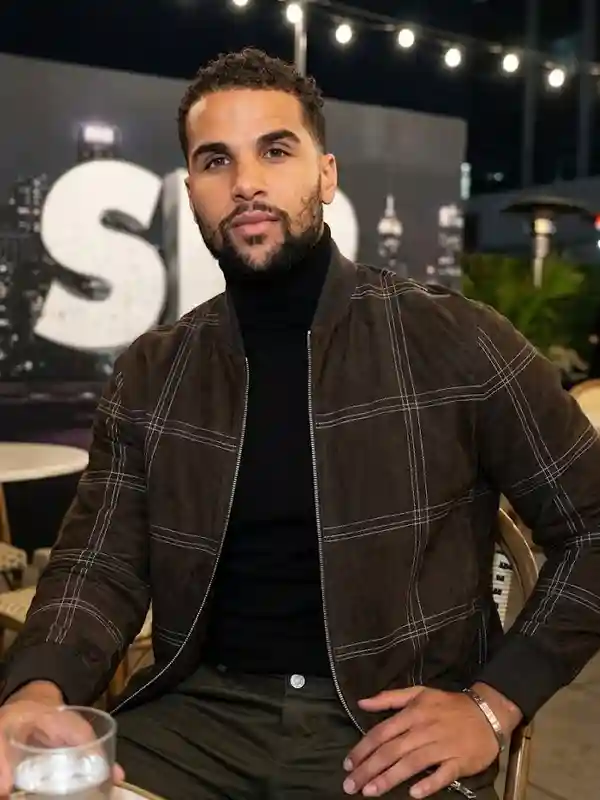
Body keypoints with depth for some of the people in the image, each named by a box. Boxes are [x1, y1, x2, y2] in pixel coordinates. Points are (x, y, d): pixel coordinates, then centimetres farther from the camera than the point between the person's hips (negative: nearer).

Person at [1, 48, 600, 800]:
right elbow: (101, 563, 2)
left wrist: (495, 703, -10)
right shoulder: (151, 374, 4)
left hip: (392, 724, -2)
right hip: (202, 709, 3)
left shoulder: (452, 340, -7)